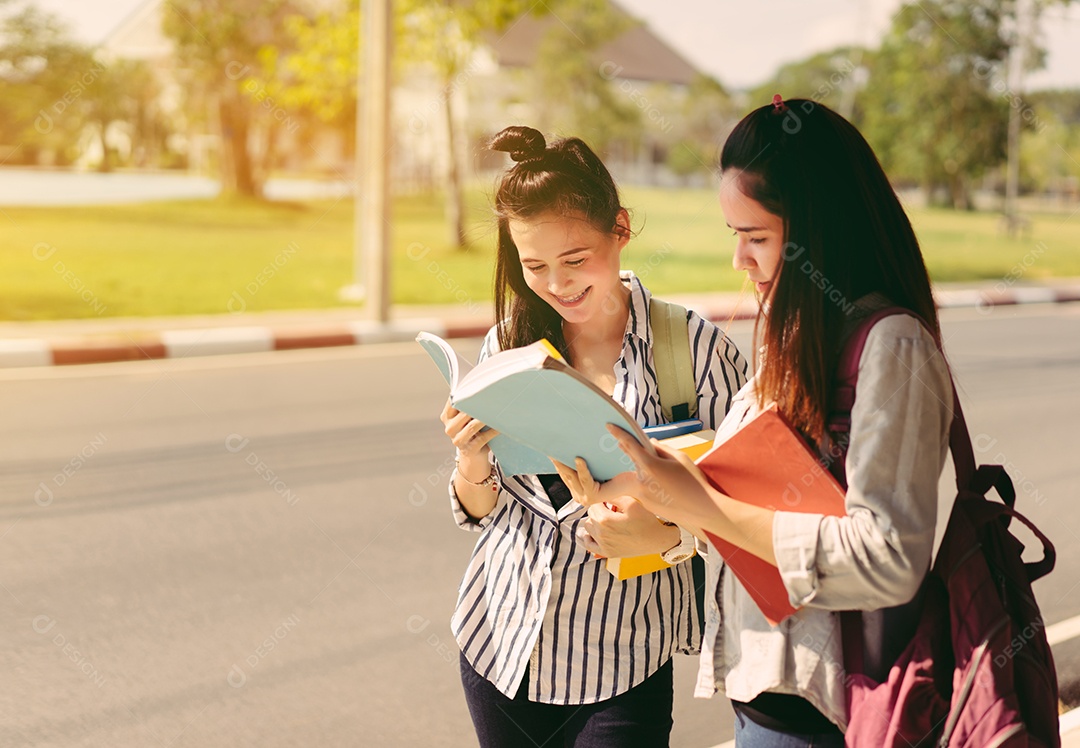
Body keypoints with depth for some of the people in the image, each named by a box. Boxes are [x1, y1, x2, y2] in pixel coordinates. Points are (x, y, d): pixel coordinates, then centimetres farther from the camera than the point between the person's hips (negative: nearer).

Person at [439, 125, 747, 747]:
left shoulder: (692, 345, -11)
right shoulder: (509, 344, 0)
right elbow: (480, 511, 7)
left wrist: (668, 536, -26)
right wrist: (473, 466, -14)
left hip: (620, 662, -3)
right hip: (502, 643, 4)